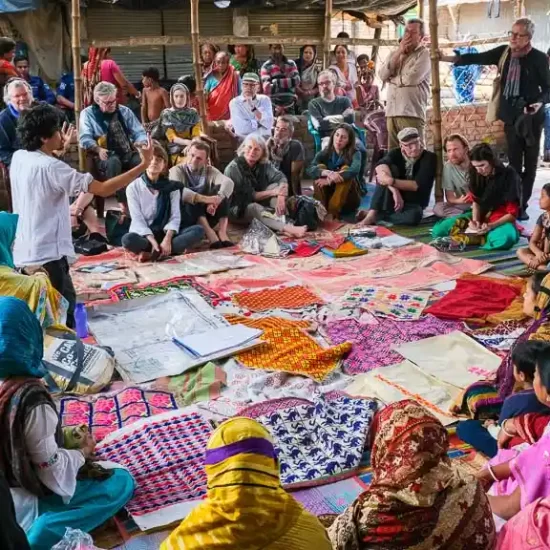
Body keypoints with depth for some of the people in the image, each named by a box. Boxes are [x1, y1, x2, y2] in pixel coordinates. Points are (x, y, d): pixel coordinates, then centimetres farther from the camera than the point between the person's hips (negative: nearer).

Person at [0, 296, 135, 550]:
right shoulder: (31, 397, -30)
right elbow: (53, 472, -20)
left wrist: (66, 436, 10)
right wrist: (84, 452, -2)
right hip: (27, 502, -7)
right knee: (122, 482, -4)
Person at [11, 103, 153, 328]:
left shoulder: (18, 158, 4)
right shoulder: (51, 167, -21)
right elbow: (104, 189, -25)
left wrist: (61, 147, 36)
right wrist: (143, 164, -22)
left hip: (23, 254, 9)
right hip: (46, 256, -9)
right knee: (62, 319, 1)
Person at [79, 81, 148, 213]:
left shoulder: (124, 111, 13)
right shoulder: (88, 113, 5)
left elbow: (139, 132, 10)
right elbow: (85, 138, -6)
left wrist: (141, 143, -14)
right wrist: (98, 149, -27)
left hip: (128, 153, 3)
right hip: (107, 156, -2)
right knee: (113, 162, -40)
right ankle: (123, 202, -37)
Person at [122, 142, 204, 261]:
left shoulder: (172, 187, 5)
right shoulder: (133, 187, -1)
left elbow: (175, 217, -3)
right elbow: (137, 219, -8)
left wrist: (167, 239, -22)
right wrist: (153, 241, -24)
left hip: (165, 234, 3)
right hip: (144, 235, -3)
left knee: (198, 230, -23)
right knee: (128, 239, -37)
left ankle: (151, 253, -29)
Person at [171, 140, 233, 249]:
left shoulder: (210, 170, 5)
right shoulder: (177, 170, -4)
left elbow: (229, 183, -16)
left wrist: (216, 201, -36)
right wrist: (205, 199, -39)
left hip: (207, 216, 3)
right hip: (186, 219, -3)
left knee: (222, 189, -16)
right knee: (189, 198, -30)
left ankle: (222, 231, -29)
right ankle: (210, 233, -40)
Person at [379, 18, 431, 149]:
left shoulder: (424, 54, 1)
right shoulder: (395, 54, 22)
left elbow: (412, 78, -14)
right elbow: (382, 75, 6)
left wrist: (392, 79, 5)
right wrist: (399, 52, 1)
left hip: (412, 112, -6)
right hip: (392, 112, 6)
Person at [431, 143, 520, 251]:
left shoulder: (508, 176, -16)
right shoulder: (476, 175, -2)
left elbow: (512, 213, -14)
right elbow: (476, 201, 8)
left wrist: (490, 226, -27)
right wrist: (475, 220, -12)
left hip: (501, 220, -5)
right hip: (480, 217, 5)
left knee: (505, 239, -43)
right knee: (438, 230, -11)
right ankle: (478, 235, -17)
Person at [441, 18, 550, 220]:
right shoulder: (504, 52, 2)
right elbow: (477, 58, 1)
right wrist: (445, 58, -4)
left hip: (532, 117, -3)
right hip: (511, 116, 3)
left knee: (529, 162, 4)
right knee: (514, 163, 7)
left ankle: (522, 205, 11)